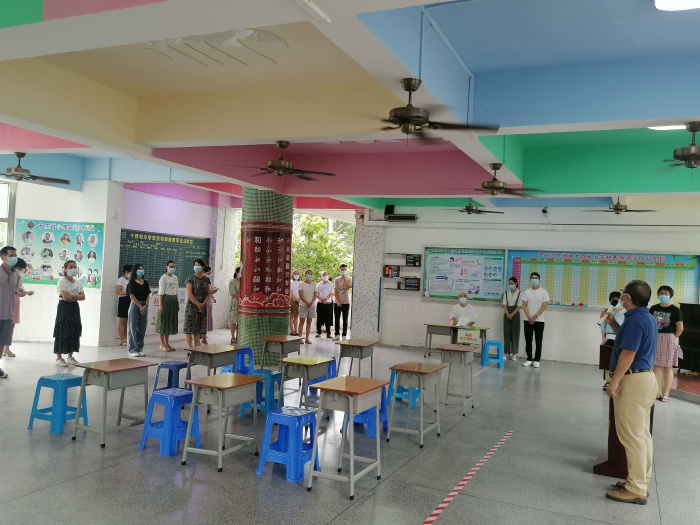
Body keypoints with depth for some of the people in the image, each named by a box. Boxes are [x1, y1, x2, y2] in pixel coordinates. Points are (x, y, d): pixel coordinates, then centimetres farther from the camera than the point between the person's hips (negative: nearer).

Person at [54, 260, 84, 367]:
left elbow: (83, 297, -1)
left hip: (74, 308, 6)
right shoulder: (62, 281, -9)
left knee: (74, 332, 8)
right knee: (62, 332, -6)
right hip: (64, 308, -6)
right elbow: (65, 297, -20)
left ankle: (70, 357, 17)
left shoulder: (78, 282, 9)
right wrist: (76, 297, -6)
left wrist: (71, 295, -15)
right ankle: (59, 358, 0)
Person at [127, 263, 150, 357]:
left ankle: (140, 349, 13)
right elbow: (132, 296, -9)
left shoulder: (145, 282, 11)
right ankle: (133, 350, 0)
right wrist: (140, 307, -12)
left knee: (142, 329, 6)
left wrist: (145, 306, -9)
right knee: (133, 328, -3)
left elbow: (148, 295, 7)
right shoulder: (132, 282, -3)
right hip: (135, 305, -5)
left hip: (144, 306, 5)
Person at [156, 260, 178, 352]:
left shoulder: (175, 277, 13)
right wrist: (160, 304, -18)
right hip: (166, 299, -7)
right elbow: (161, 292, -12)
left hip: (173, 300, 7)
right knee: (163, 321, -2)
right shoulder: (163, 277, -8)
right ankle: (162, 344, 4)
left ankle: (167, 343, 17)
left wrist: (177, 302, 15)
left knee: (171, 321, 9)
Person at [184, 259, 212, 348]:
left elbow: (209, 294, 3)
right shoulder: (190, 279, -2)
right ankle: (190, 349, -2)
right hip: (191, 307, -3)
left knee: (198, 330, 6)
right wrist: (198, 304, -15)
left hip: (203, 308, 3)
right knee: (189, 329, -6)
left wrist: (203, 304, -13)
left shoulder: (206, 280, 8)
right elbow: (189, 294, -10)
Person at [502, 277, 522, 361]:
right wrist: (507, 314, -10)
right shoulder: (506, 293, 9)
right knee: (506, 333, 3)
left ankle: (514, 353, 3)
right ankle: (506, 353, 8)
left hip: (515, 314, -3)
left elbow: (519, 306, -8)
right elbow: (504, 304, 4)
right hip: (507, 314, 3)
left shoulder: (519, 293, -2)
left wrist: (512, 314, -14)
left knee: (515, 333, -2)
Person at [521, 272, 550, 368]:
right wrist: (529, 317, -12)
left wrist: (535, 317, -15)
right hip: (528, 320, 2)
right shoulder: (526, 292, 6)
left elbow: (544, 306, -8)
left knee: (538, 341, 1)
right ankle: (529, 359, 12)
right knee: (528, 341, 4)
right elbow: (524, 306, 1)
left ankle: (536, 360, 8)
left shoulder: (543, 292, -1)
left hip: (539, 320, -2)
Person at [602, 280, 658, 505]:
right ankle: (641, 481, 25)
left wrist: (614, 381, -19)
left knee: (631, 435, -5)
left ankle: (636, 490, 0)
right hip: (645, 377, 11)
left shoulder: (636, 319, -19)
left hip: (633, 380, -11)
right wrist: (613, 324, 15)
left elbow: (628, 353, -23)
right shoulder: (646, 318, 14)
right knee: (641, 433, 16)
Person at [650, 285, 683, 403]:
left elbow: (680, 328, -7)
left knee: (668, 367, 2)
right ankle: (658, 392, 14)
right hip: (655, 339, 4)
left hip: (668, 340, -4)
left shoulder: (675, 310, -7)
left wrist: (672, 338, -5)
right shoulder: (653, 308, 5)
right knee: (656, 366, 6)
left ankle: (666, 394, 6)